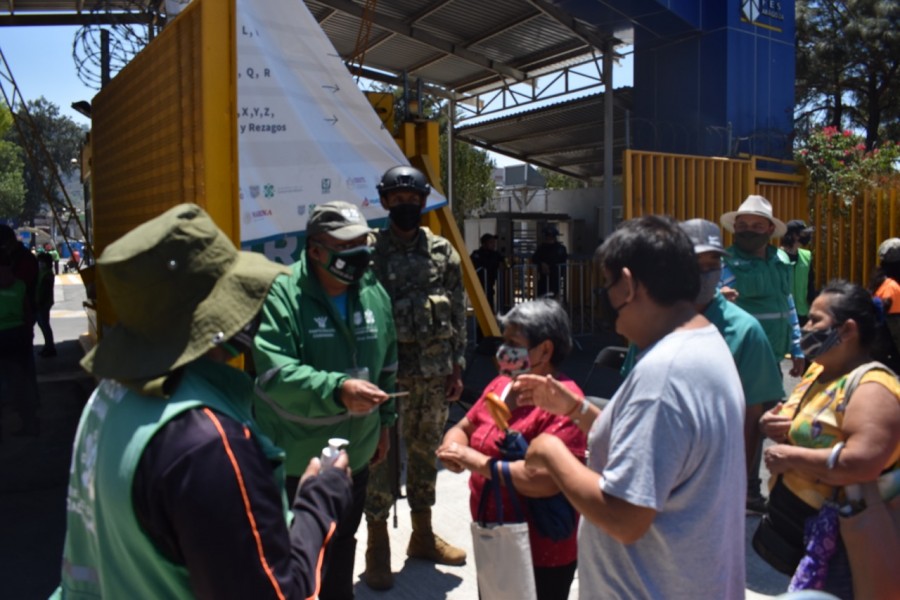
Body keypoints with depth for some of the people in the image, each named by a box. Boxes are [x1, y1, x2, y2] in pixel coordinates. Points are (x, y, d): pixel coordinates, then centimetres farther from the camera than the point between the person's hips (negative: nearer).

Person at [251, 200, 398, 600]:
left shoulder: (374, 293, 0)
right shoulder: (280, 294, -20)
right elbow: (274, 373, -31)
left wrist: (384, 422, 14)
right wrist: (337, 389, -44)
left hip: (354, 456, 6)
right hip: (293, 461, -5)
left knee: (342, 548, 26)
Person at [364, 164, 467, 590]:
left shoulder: (443, 252, 6)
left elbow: (457, 314, 9)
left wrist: (457, 368, 6)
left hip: (434, 373, 4)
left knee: (426, 453, 15)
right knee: (381, 458, 3)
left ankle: (422, 536, 32)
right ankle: (378, 549, 17)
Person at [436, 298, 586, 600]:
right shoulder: (500, 385, 3)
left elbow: (547, 479, -34)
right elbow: (462, 428, 12)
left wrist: (478, 462, -27)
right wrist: (454, 449, -12)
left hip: (540, 556, -8)